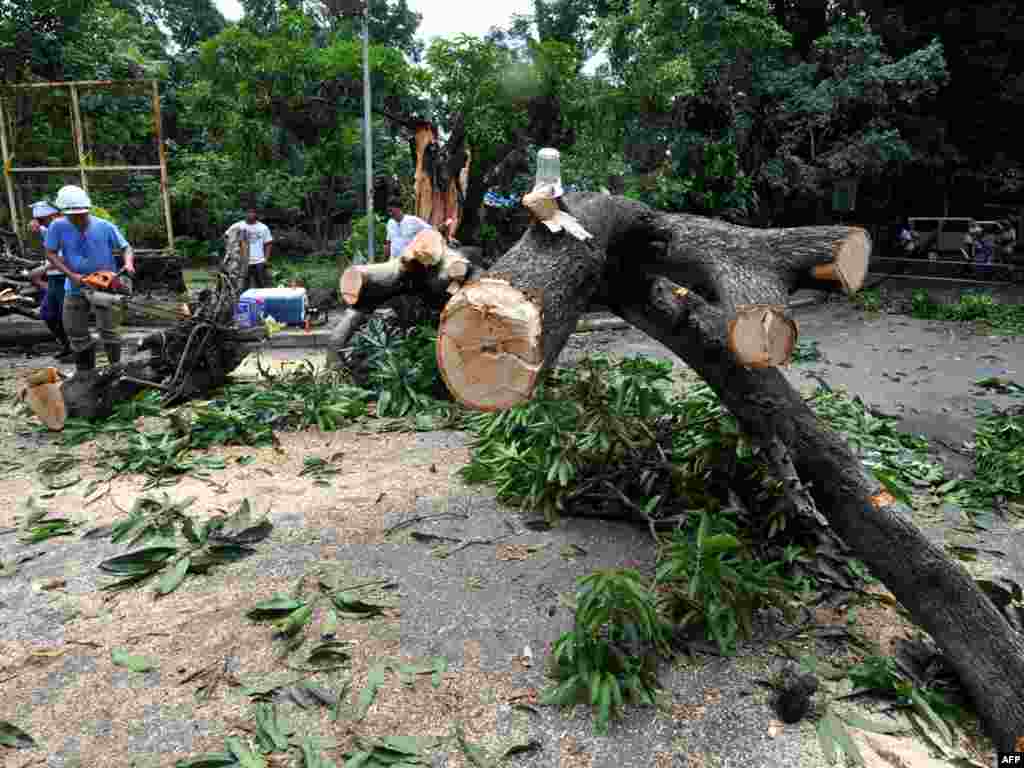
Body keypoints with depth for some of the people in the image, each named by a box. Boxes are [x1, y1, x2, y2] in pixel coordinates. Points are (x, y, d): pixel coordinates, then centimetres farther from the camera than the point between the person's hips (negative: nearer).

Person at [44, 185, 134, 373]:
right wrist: (72, 275, -15)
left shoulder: (105, 227, -11)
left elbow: (125, 248, -6)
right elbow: (51, 254, -4)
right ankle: (85, 370, 25)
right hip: (75, 288, 3)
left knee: (108, 330, 0)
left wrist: (128, 263, -27)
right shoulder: (58, 227, -9)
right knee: (75, 332, 10)